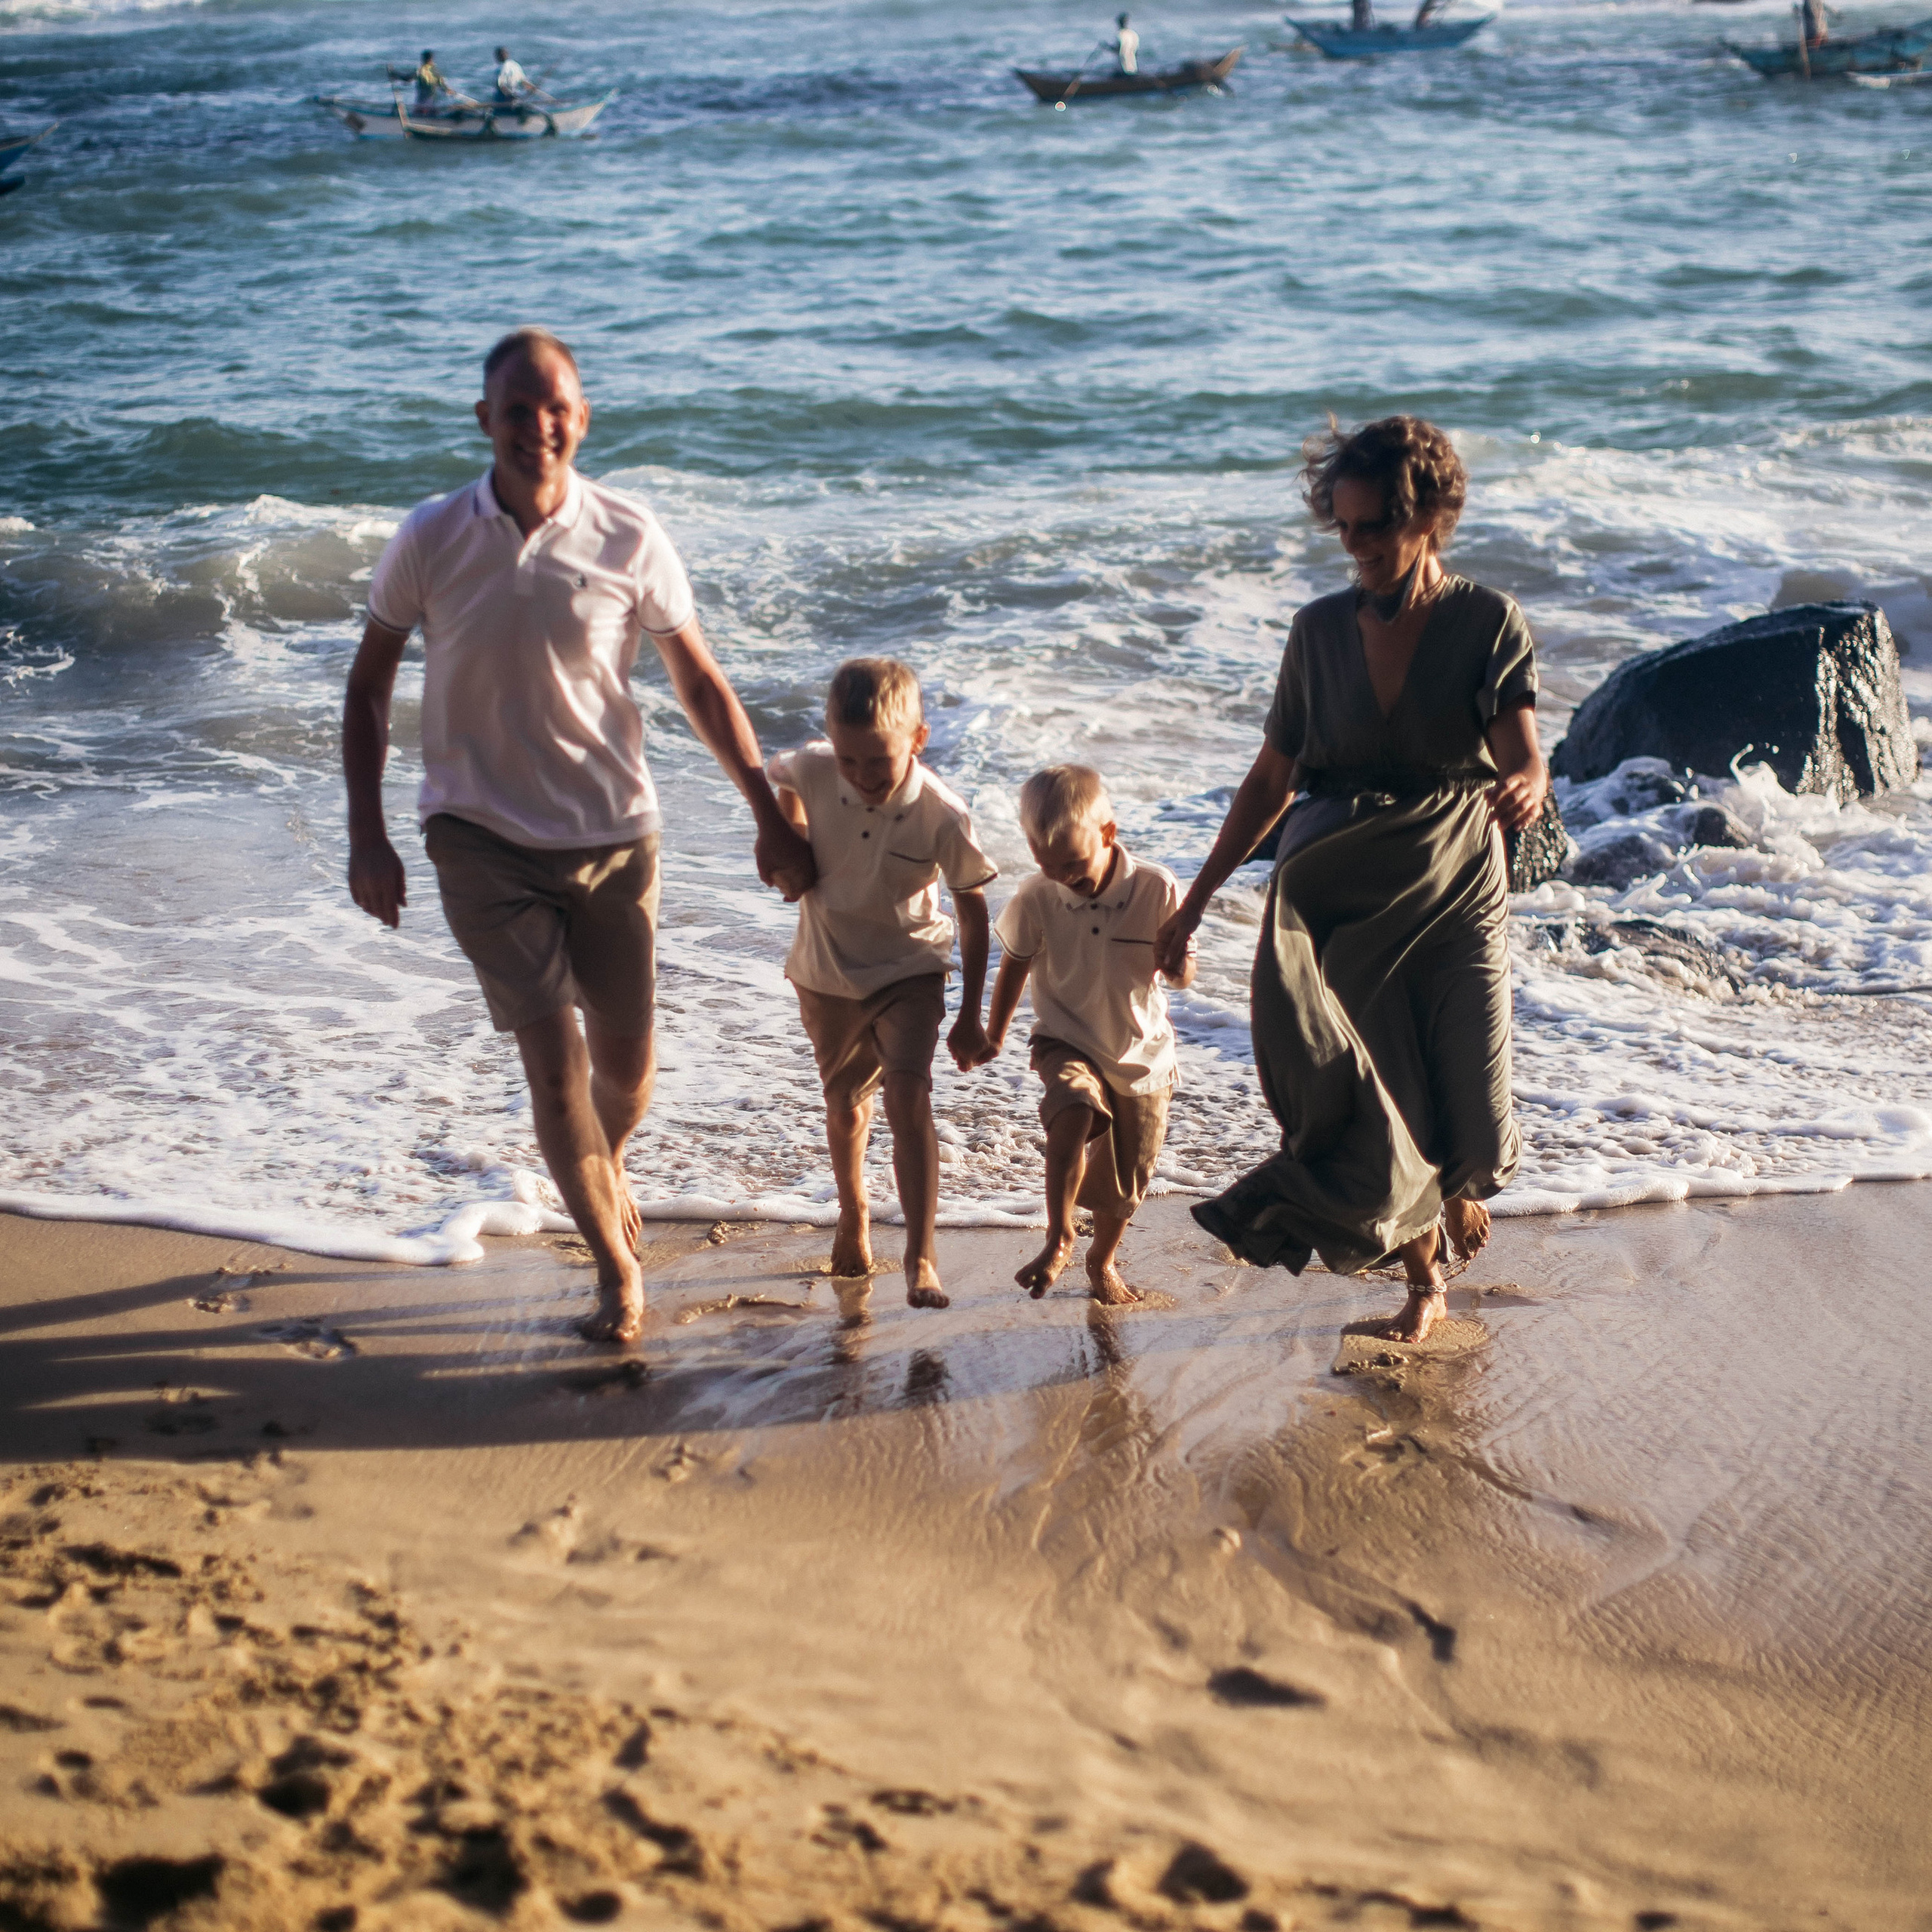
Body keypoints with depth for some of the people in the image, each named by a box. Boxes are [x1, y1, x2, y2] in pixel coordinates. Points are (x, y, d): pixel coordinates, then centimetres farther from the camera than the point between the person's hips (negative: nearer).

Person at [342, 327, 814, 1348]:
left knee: (626, 1064, 9)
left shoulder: (629, 539, -7)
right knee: (554, 1060, -7)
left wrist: (771, 821, 2)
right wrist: (367, 838, -2)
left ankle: (607, 1166, 45)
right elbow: (368, 688, 4)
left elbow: (702, 685, 3)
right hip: (483, 839, -1)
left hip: (611, 834, 1)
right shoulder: (430, 540, -7)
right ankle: (616, 1265, 12)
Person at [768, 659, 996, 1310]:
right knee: (845, 1105, 19)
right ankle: (853, 1215, 45)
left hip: (909, 970, -3)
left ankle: (920, 1257, -14)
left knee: (908, 1099, -20)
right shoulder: (813, 773, -18)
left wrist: (970, 1016, -8)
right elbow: (774, 775, 10)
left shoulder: (942, 815, -24)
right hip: (827, 971, 3)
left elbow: (973, 910, -12)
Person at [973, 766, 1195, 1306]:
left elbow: (1185, 975, -9)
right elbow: (1015, 965, 3)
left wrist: (1178, 964, -33)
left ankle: (1102, 1261, 41)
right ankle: (1058, 1237, -25)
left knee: (1124, 1181, 14)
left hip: (1142, 1053, 1)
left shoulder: (1156, 890, -18)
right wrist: (994, 1034, 11)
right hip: (1068, 1042, -1)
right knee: (1074, 1112, -35)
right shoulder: (1036, 900, -15)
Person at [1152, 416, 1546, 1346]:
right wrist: (1195, 900, 5)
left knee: (1470, 1104, -4)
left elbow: (1524, 760, -19)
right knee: (1370, 1091, -2)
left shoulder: (1488, 622, -8)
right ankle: (1423, 1280, 23)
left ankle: (1461, 1179, 36)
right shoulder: (1321, 629, 0)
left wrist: (1524, 791, -44)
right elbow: (1272, 777, 6)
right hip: (1341, 892, 2)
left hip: (1453, 889, -2)